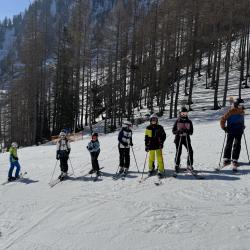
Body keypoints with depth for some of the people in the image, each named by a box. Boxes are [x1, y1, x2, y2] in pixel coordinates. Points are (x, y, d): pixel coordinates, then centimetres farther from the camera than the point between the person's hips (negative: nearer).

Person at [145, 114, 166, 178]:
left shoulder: (160, 127, 2)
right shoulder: (148, 128, 5)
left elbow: (164, 136, 6)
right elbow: (146, 137, 8)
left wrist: (161, 143, -6)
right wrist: (146, 145, 4)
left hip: (158, 145, -1)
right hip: (151, 146, 1)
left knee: (160, 158, -6)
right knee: (151, 158, 7)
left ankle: (160, 171, -1)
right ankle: (151, 169, 26)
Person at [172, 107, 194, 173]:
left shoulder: (189, 121, 7)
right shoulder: (177, 121, 3)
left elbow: (191, 131, 6)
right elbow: (173, 131, 2)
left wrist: (188, 131, -17)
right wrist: (179, 132, -17)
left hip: (186, 138, 2)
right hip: (179, 138, -2)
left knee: (190, 151, -9)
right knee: (178, 152, -4)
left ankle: (189, 165, 5)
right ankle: (177, 166, 10)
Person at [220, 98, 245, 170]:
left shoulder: (242, 112, 10)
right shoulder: (230, 112, -11)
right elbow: (223, 119, -9)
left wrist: (243, 126, 21)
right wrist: (224, 128, -8)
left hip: (239, 132, 5)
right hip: (231, 132, -5)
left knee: (237, 145, -1)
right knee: (229, 145, 1)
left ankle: (235, 160, 4)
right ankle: (226, 159, 10)